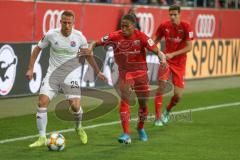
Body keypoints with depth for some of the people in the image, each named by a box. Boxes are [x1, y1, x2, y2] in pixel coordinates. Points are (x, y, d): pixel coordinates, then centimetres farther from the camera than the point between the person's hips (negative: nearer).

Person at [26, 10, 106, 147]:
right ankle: (42, 138, -3)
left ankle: (79, 128, 22)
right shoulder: (51, 34, -7)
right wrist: (30, 69, 1)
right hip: (53, 73, 1)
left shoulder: (79, 37, -6)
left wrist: (98, 71, 17)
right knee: (42, 102, -13)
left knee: (75, 105, -12)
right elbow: (37, 49, 6)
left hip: (71, 74, -1)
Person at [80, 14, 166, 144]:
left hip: (140, 72, 1)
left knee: (143, 104, 11)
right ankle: (126, 134, -21)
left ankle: (140, 129, 39)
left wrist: (162, 59, -33)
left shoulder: (141, 37, -13)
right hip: (124, 73, -1)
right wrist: (90, 49, -28)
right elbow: (96, 43, -6)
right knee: (124, 100, -19)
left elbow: (157, 51, -12)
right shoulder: (115, 36, -12)